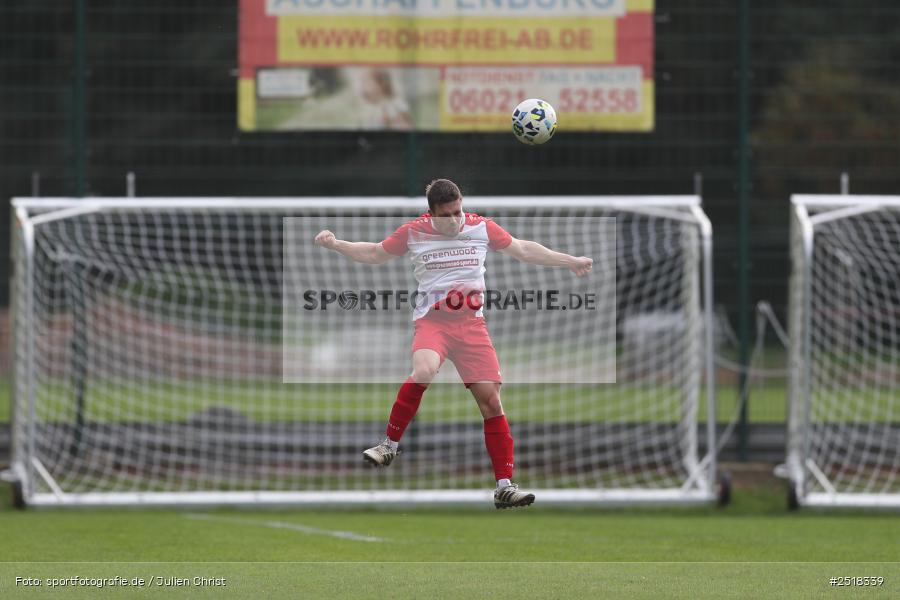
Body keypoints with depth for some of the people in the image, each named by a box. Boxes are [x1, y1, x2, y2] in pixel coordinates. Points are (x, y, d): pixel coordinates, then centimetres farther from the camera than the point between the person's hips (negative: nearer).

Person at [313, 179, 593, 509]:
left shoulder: (481, 227, 3)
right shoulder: (413, 232, 0)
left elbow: (523, 249, 16)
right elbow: (375, 253, 16)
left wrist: (570, 261, 19)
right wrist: (335, 244, 6)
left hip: (471, 324, 2)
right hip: (432, 321, -2)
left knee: (491, 400, -5)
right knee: (423, 372, -34)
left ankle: (504, 487, 0)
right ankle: (390, 445, -14)